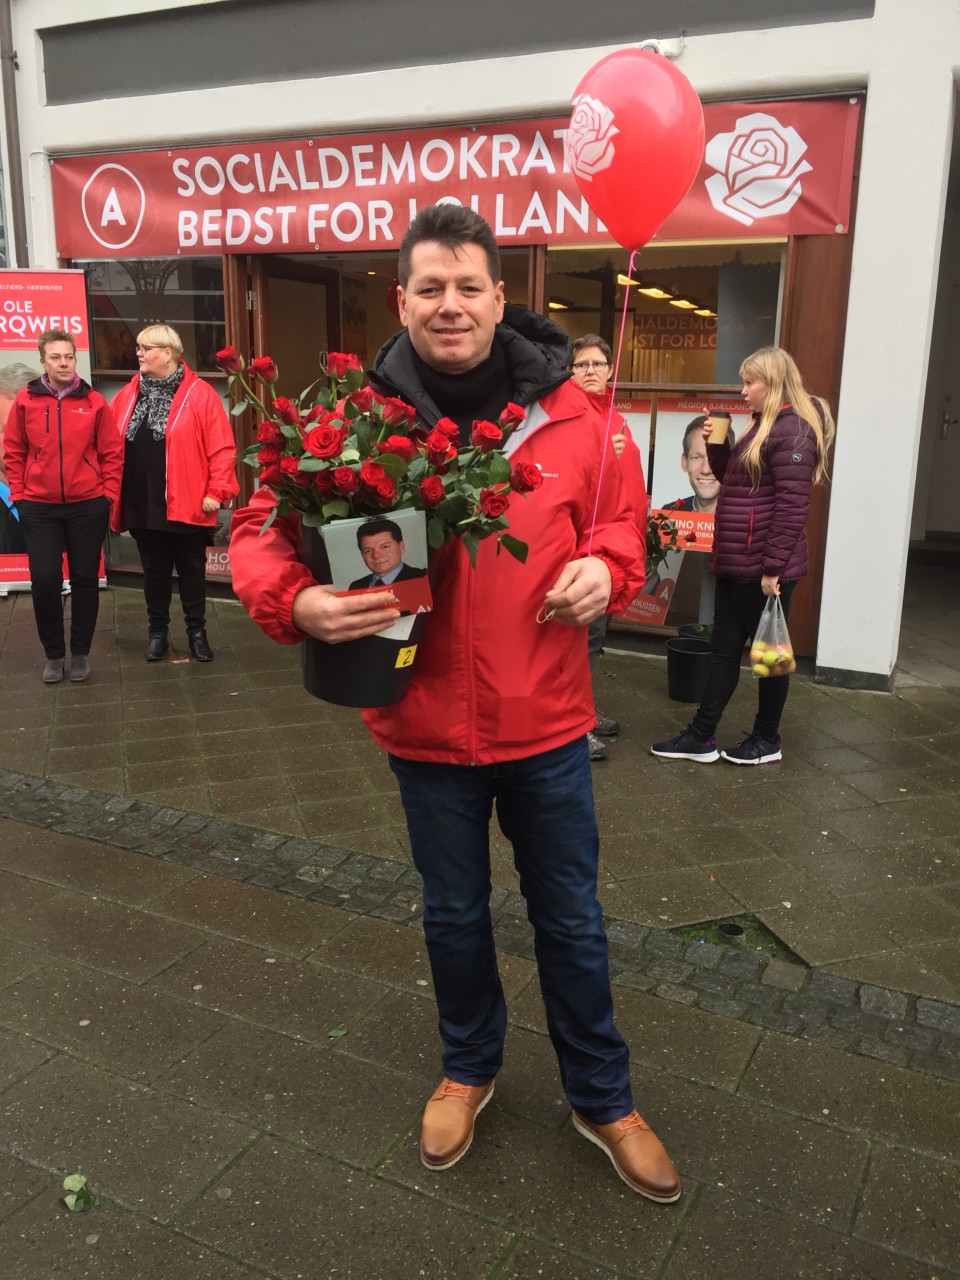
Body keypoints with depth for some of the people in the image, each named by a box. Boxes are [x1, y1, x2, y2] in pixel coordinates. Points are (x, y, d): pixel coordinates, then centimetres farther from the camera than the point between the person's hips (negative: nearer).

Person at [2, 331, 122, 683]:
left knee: (85, 579, 7)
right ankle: (54, 654, 16)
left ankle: (80, 652, 21)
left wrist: (108, 494, -3)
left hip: (87, 506, 0)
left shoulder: (94, 402, 0)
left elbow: (112, 453, 2)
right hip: (39, 507, 1)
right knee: (44, 580, -1)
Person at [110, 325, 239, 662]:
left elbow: (221, 448, -9)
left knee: (191, 570, 9)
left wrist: (217, 491, -13)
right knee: (154, 571, 13)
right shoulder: (128, 395, 8)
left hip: (187, 504, -4)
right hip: (141, 505, 4)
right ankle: (157, 632, 26)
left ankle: (197, 632, 22)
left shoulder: (200, 394, -6)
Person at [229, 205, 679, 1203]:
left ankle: (601, 1098, 40)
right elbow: (260, 530, -6)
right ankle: (468, 1070, 49)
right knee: (454, 914, 21)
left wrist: (604, 569, -14)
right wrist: (295, 600, -26)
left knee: (571, 920, 16)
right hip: (427, 726, 0)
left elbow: (615, 520, 8)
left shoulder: (564, 412, -5)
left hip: (545, 720, 1)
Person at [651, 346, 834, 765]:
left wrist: (774, 568, -22)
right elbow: (732, 480, 24)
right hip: (736, 564, 9)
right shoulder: (762, 426, 17)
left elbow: (792, 507, -20)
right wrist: (717, 440, 9)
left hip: (763, 568, -9)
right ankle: (700, 736, 16)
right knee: (724, 651, 11)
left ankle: (767, 741, 18)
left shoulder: (793, 430, -14)